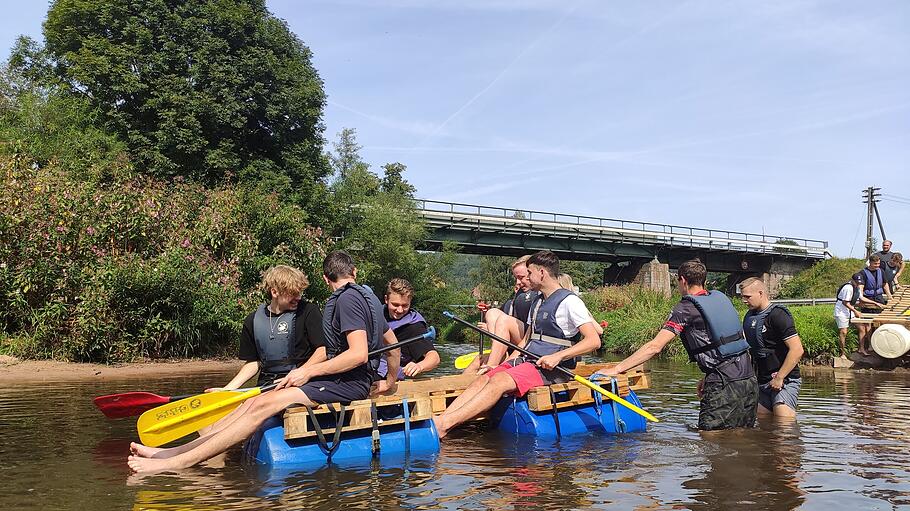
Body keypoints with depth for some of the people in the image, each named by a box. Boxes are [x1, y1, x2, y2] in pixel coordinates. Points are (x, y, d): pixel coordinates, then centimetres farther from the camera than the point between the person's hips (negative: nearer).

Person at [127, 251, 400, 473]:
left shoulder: (347, 298, -10)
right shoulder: (366, 297, 20)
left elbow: (358, 354, -21)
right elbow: (392, 341, 28)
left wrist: (308, 372, -15)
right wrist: (390, 381, 39)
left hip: (347, 383, -9)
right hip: (342, 381, 9)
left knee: (263, 405, -21)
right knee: (253, 402, -1)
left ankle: (178, 462, -25)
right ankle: (173, 451, -6)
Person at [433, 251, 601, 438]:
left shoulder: (569, 301, -6)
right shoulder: (537, 302, 21)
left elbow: (594, 341, -14)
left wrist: (558, 356, -21)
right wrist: (508, 362, 13)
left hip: (550, 369, -8)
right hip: (526, 360, 8)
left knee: (499, 381, -30)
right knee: (483, 380, -16)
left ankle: (444, 424, -42)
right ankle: (440, 420, -32)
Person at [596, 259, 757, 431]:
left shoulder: (686, 308, -9)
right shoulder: (721, 298, 14)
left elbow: (654, 346, -16)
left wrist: (616, 369, -14)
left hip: (725, 387, -8)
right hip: (750, 380, 8)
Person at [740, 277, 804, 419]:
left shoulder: (777, 315, -13)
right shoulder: (749, 317, 13)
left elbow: (797, 350, -21)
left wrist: (779, 378, -20)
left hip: (785, 381, -8)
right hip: (762, 383, 9)